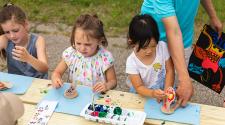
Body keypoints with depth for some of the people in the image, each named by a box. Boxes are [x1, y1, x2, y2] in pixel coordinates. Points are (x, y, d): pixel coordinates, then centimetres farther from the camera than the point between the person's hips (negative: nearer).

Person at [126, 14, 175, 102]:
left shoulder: (162, 47, -12)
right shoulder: (132, 62, -18)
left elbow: (170, 70, -3)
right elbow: (139, 87, -14)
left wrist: (166, 91, -16)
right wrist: (152, 94, -34)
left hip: (163, 93, 2)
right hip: (145, 96, -2)